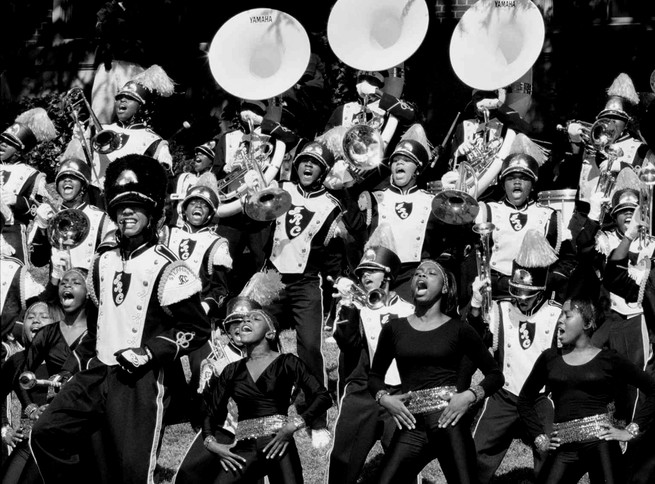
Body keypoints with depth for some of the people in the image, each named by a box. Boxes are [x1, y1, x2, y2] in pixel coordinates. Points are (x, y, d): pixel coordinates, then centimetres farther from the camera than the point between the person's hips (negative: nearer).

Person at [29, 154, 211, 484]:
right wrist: (74, 364, 19)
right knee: (45, 435, 1)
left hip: (141, 380, -7)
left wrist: (149, 352, -17)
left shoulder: (165, 266, -9)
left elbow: (197, 329, -11)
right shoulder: (103, 262, 15)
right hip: (97, 373, 7)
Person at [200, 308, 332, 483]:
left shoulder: (286, 362, 6)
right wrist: (211, 442, -1)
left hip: (279, 444, -2)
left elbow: (323, 397, -1)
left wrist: (294, 425, -14)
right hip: (244, 450, 2)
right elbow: (212, 413, 19)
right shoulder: (232, 371, 16)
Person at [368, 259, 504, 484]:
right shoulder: (394, 328, 12)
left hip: (448, 418, -2)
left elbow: (495, 375, 11)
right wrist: (384, 398, 3)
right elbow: (375, 375, 23)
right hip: (411, 426, 2)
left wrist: (469, 396, -6)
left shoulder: (458, 329, 7)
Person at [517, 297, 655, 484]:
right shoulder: (550, 358, 11)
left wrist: (631, 430, 1)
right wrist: (539, 437, 12)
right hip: (564, 448, 3)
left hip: (601, 442, -2)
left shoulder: (609, 360, 4)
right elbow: (525, 399, 22)